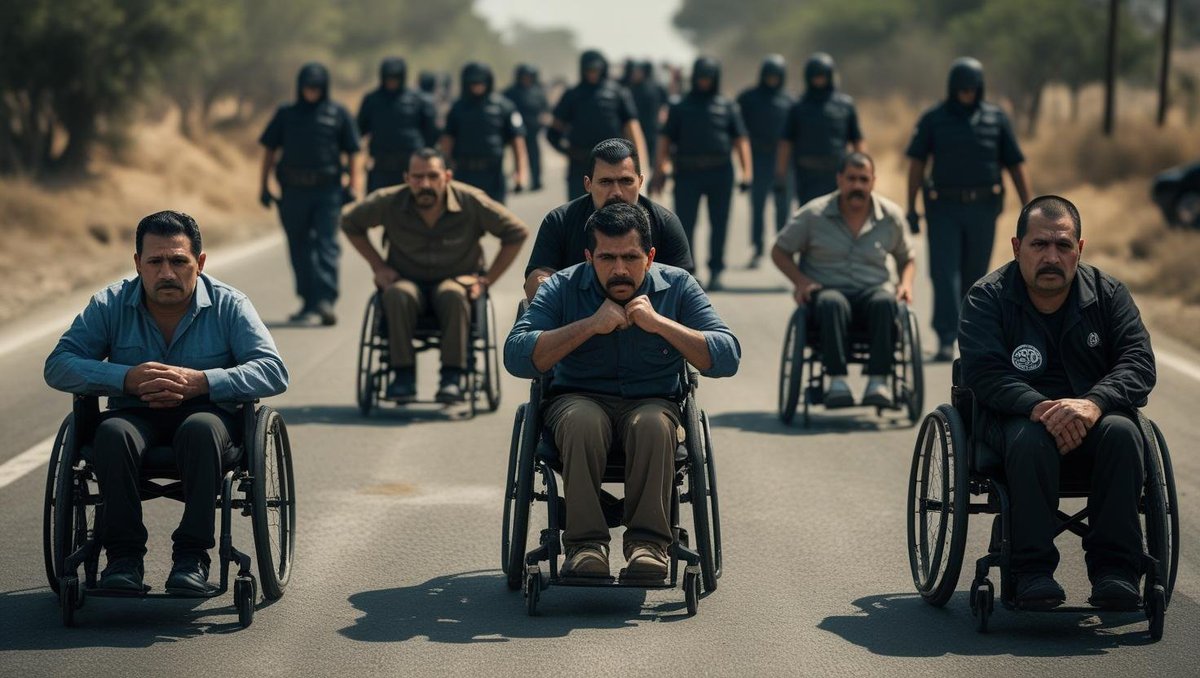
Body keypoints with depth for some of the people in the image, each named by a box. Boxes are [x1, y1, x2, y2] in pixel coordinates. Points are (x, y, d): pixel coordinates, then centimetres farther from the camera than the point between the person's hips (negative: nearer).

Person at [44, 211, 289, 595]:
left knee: (200, 429, -37)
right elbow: (58, 367, -3)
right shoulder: (110, 305, 4)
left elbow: (273, 372, -9)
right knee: (112, 433, -33)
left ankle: (192, 556, -31)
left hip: (206, 414, -1)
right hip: (136, 416, 1)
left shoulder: (228, 305, 1)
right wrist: (127, 378, -20)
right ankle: (124, 555, -25)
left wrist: (199, 382, -24)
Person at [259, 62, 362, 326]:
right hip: (294, 190, 3)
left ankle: (326, 300, -19)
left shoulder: (338, 114, 6)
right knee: (299, 247, 8)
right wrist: (264, 186, 8)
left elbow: (352, 152, 6)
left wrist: (353, 185, -4)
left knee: (327, 245, -11)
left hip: (327, 189, -3)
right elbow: (270, 150, 13)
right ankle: (309, 303, 17)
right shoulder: (286, 114, 11)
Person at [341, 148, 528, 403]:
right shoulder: (388, 202, -7)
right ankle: (403, 377, -29)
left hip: (456, 280, -1)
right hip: (407, 280, 1)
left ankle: (452, 378, -33)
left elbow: (516, 233, 1)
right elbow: (350, 223, 12)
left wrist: (486, 280, -2)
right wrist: (378, 266, 5)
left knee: (453, 295, -38)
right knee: (398, 295, -36)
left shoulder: (471, 201, -10)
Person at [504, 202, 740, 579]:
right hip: (579, 400, 0)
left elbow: (727, 359, -6)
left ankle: (648, 543, -33)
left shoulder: (677, 287, 2)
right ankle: (585, 544, -34)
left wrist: (659, 323, -16)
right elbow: (517, 357, -12)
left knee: (652, 423, -35)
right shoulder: (562, 289, 1)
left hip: (653, 402, 0)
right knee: (582, 421, -36)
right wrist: (591, 325, -18)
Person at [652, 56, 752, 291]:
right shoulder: (681, 108, 10)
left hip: (720, 174, 0)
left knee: (719, 225, 2)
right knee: (684, 225, -5)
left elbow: (740, 140, 6)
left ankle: (715, 272, 10)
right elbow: (665, 140, 6)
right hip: (688, 174, 0)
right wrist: (659, 171, -4)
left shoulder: (728, 107, 10)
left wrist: (746, 172, -5)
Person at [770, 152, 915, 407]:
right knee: (833, 304, -39)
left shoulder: (891, 216, 10)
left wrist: (906, 283, 2)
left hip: (873, 289, 2)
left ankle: (878, 381, -40)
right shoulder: (814, 214, 3)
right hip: (826, 289, -2)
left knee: (885, 302, -36)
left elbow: (907, 258, 24)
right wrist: (800, 280, -6)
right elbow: (780, 251, 12)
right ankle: (837, 381, -44)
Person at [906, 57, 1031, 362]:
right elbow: (916, 164, 1)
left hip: (983, 210, 1)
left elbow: (1015, 165, 8)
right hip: (944, 208, -1)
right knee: (945, 273, -10)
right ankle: (946, 339, -15)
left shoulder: (996, 119, 6)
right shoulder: (933, 119, 3)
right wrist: (911, 208, -6)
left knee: (974, 276, 8)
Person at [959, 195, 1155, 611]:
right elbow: (984, 374, -14)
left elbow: (1139, 363, -7)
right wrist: (1040, 408, -33)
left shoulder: (1108, 293, 5)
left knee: (1122, 432, -31)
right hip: (1015, 418, -2)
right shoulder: (987, 298, -1)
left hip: (1092, 422, 2)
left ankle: (1114, 568, -29)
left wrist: (1094, 403, -29)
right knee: (1031, 438, -36)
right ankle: (1032, 569, -31)